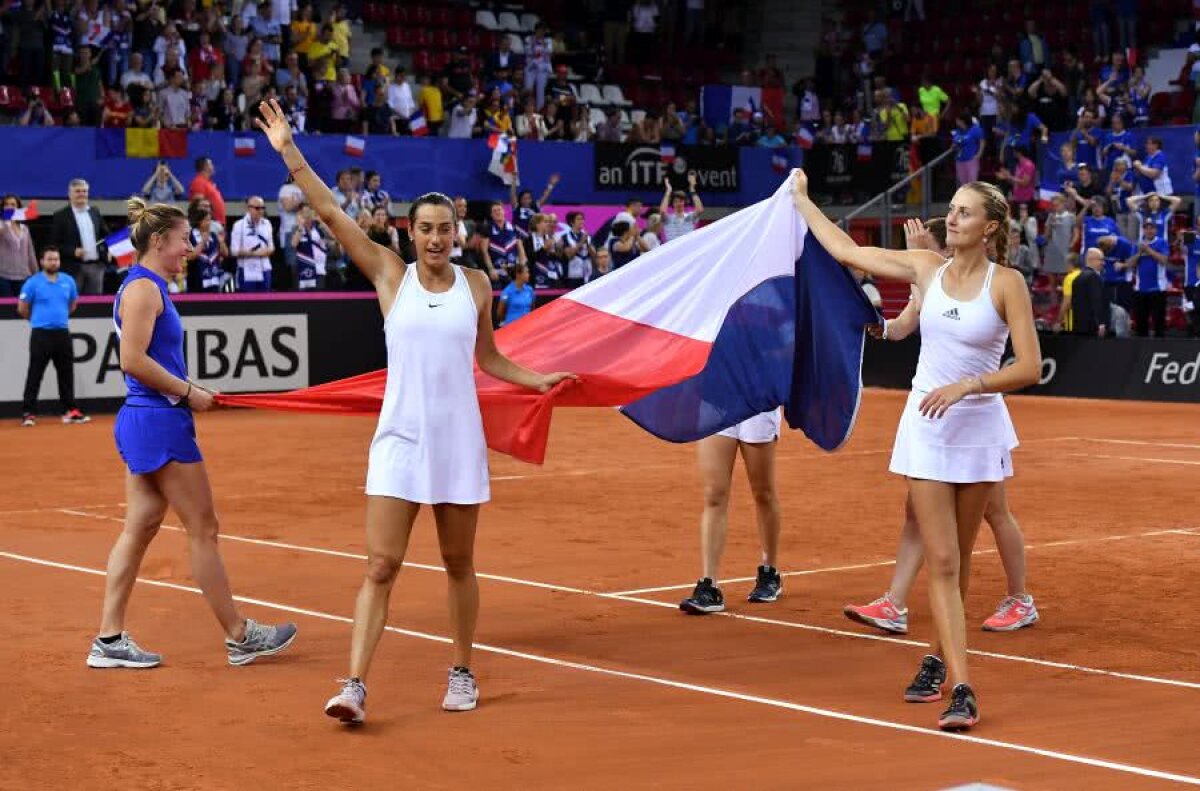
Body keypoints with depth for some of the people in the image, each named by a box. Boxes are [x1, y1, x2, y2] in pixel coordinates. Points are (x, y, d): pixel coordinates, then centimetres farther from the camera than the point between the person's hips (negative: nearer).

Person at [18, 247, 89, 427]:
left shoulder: (68, 281, 7)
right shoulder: (33, 283, -5)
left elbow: (73, 304, 23)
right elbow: (22, 309, 2)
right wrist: (38, 319, 11)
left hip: (62, 333, 4)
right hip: (41, 334, -4)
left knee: (66, 373, 7)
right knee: (35, 375, -3)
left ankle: (70, 411, 14)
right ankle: (28, 413, -1)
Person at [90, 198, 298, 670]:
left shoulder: (149, 287, 16)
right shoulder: (143, 287, -14)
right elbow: (133, 360, -22)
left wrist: (186, 390, 8)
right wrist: (188, 392, -15)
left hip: (145, 420, 10)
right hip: (160, 423, -10)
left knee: (140, 527, 10)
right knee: (203, 529, -1)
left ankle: (109, 640, 11)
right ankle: (240, 637, 7)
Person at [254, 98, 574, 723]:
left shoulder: (476, 285, 6)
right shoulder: (390, 274, 1)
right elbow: (330, 214, -4)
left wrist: (538, 381, 5)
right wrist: (290, 153, -8)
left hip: (458, 441, 2)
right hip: (399, 440, -2)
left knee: (459, 565, 10)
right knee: (382, 565, -8)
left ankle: (462, 675, 23)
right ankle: (355, 685, -9)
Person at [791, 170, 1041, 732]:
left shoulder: (1006, 284, -7)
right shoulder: (926, 269, 2)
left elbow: (1030, 368, -12)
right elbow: (844, 250, 12)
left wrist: (966, 386, -23)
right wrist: (801, 199, 19)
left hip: (979, 428, -2)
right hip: (926, 429, 2)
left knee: (957, 560, 10)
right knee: (942, 563, -6)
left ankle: (937, 659, 30)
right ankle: (960, 689, -8)